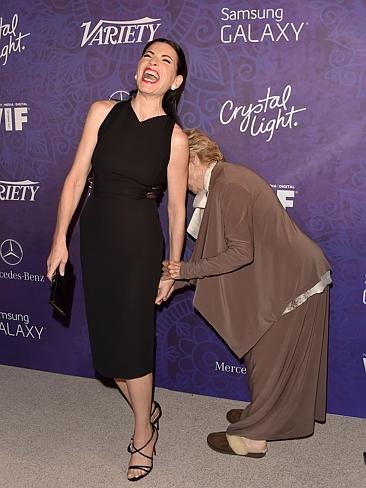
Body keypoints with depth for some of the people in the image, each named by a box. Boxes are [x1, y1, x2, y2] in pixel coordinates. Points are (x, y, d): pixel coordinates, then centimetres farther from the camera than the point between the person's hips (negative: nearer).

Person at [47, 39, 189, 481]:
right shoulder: (103, 112, 0)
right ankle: (147, 410, 37)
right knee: (104, 336, 11)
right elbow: (76, 177, 0)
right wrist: (59, 239, -3)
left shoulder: (174, 137, -7)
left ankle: (143, 434, 27)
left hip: (139, 241, -3)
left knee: (130, 339, 2)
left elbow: (177, 209, -2)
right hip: (95, 233, 4)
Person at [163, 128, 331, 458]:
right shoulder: (224, 180, 9)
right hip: (290, 276, 10)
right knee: (268, 353, 22)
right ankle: (264, 413, 40)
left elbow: (241, 252, -24)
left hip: (291, 281, -9)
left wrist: (188, 269, -19)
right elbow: (219, 249, 10)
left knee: (269, 356, 3)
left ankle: (253, 436, 19)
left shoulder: (228, 186, -22)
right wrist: (180, 277, 7)